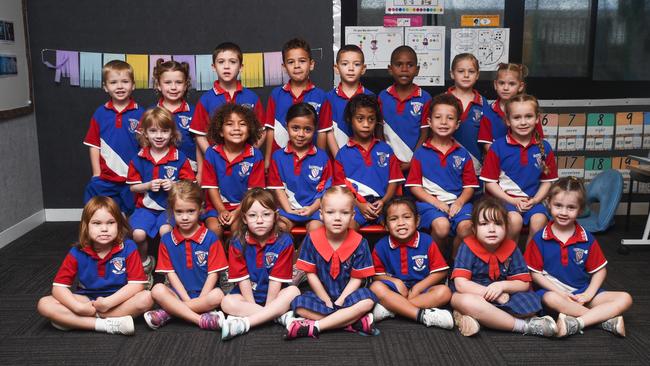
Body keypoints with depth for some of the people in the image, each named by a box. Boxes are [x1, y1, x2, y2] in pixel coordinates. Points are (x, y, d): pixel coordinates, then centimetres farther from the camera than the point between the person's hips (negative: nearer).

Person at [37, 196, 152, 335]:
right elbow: (58, 287, -9)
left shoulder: (128, 248, -13)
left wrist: (109, 302, -27)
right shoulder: (77, 253, -8)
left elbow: (137, 284, -17)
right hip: (86, 301, 2)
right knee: (44, 305, -19)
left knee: (146, 298, -31)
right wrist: (79, 307, -26)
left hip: (118, 300, -1)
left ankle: (73, 321, -23)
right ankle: (106, 324, -27)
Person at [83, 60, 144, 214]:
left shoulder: (140, 114, -3)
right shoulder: (100, 113, 2)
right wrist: (97, 175, 1)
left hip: (132, 179, -1)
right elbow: (94, 146, 6)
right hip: (105, 180, 2)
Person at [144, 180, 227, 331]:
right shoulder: (166, 240, 4)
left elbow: (213, 273, -4)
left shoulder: (210, 238, -1)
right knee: (157, 290, -27)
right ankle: (201, 320, -30)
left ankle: (167, 312, -22)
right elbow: (170, 273, 0)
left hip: (203, 294, -1)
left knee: (217, 295, -32)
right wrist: (187, 300, -10)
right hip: (178, 294, 2)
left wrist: (201, 299, -14)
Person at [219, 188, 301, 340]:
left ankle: (244, 323, -33)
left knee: (293, 291, -28)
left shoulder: (284, 241, -12)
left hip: (274, 294, 0)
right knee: (227, 302, -26)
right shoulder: (237, 243, -9)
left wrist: (267, 307, -16)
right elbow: (242, 279, -10)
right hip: (247, 294, 1)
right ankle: (281, 315, -26)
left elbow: (277, 279, -12)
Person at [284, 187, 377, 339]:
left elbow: (356, 278, -8)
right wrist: (327, 302, -9)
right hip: (321, 295, 1)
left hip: (347, 295, -1)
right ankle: (355, 322, -26)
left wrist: (339, 303, -16)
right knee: (298, 305, -27)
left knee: (367, 300, -31)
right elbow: (311, 274, -6)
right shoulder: (312, 239, -10)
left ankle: (314, 326, -28)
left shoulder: (359, 243, -11)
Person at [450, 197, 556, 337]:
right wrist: (493, 293, -21)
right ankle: (524, 325, -25)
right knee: (467, 302, -38)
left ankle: (471, 317, -24)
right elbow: (460, 284, -20)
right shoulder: (468, 248, -10)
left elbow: (524, 283, 1)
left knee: (531, 301, -19)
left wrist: (503, 285, -21)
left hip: (503, 297, 4)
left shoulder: (511, 248, 0)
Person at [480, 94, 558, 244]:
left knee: (539, 220, -26)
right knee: (515, 220, -30)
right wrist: (512, 200, -11)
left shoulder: (544, 147, 4)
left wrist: (534, 200, -6)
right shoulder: (498, 147, -5)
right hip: (504, 198, -2)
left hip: (532, 199, 3)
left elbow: (547, 180, 11)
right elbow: (489, 181, -3)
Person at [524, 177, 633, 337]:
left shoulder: (588, 239, 2)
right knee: (551, 299, -39)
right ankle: (607, 318, -26)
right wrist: (560, 292, -14)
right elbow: (535, 273, -4)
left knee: (625, 299, -14)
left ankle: (578, 322, -31)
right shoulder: (540, 239, -4)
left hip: (582, 294, 4)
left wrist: (588, 295, -10)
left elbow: (600, 271, 6)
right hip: (553, 291, -3)